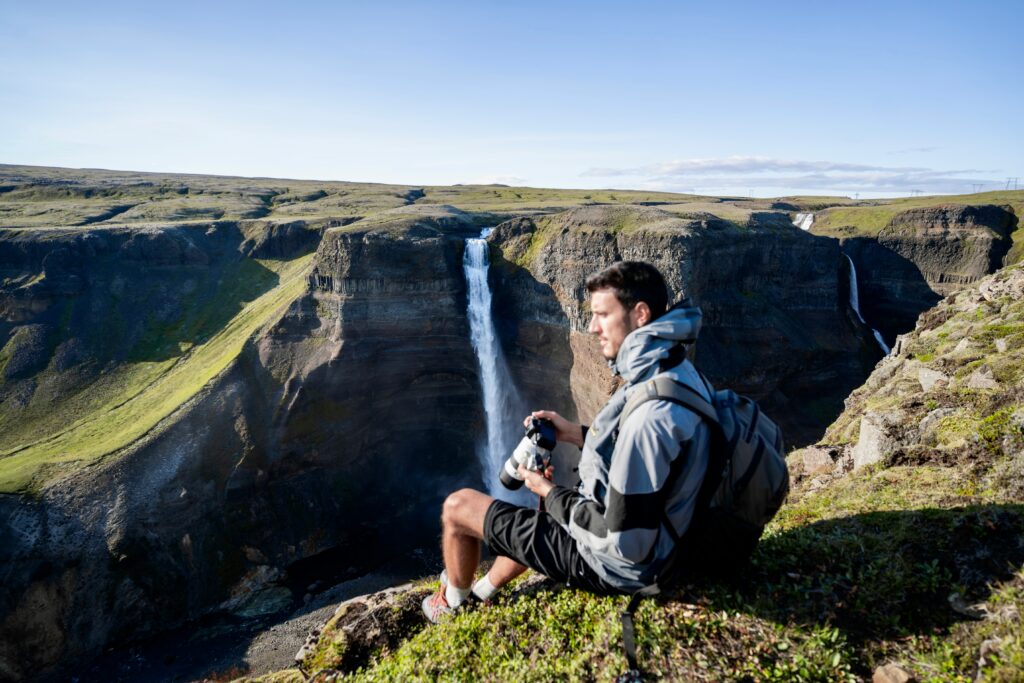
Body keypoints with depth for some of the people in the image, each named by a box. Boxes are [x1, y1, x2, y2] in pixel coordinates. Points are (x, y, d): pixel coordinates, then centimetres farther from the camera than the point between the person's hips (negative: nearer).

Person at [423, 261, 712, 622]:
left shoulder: (650, 413, -34)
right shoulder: (676, 371, -3)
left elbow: (624, 541, -29)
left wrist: (548, 492, -15)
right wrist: (576, 433, 3)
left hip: (610, 564, -9)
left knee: (458, 506, 3)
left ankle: (453, 603, 31)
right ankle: (481, 594, 50)